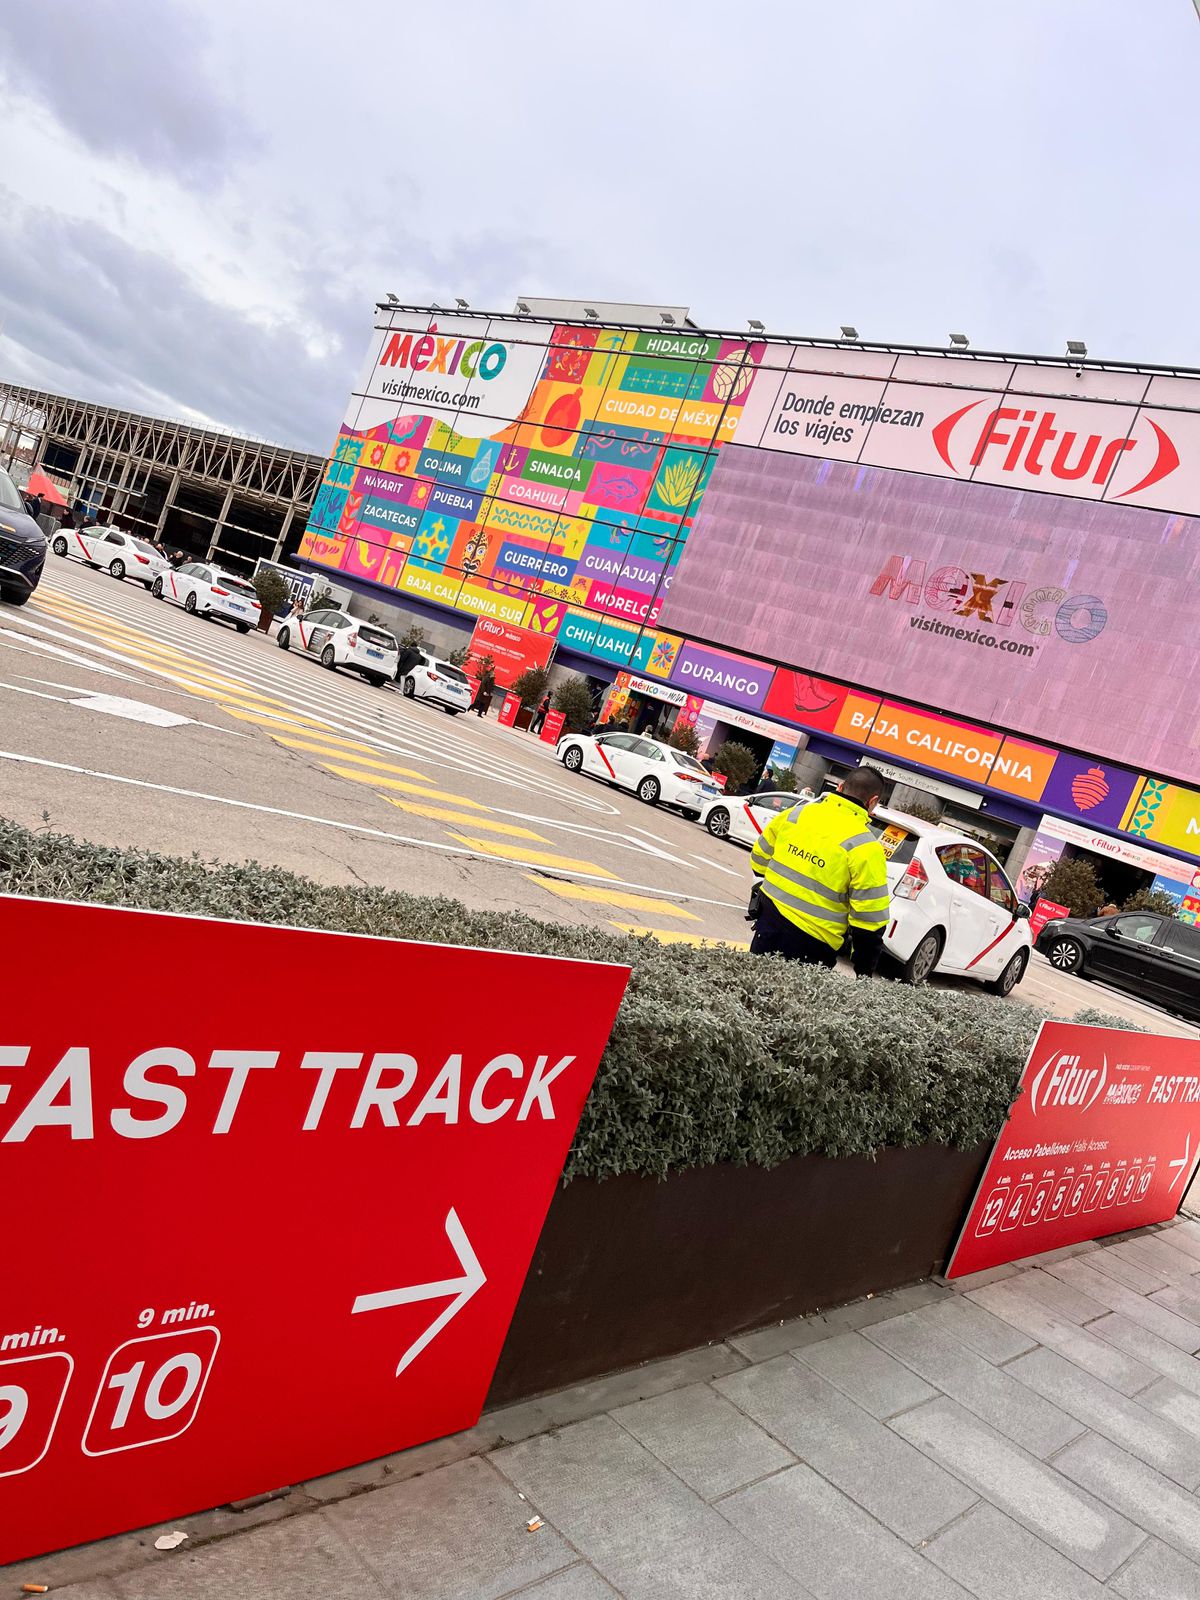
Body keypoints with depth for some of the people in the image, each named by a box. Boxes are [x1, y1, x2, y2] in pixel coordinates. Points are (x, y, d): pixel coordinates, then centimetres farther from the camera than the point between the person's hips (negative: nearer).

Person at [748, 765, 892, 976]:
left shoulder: (795, 813, 0)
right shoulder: (865, 848, -15)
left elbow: (759, 860, 13)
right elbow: (869, 920, -14)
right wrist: (864, 973, -2)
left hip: (768, 925, 4)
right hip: (810, 949, -4)